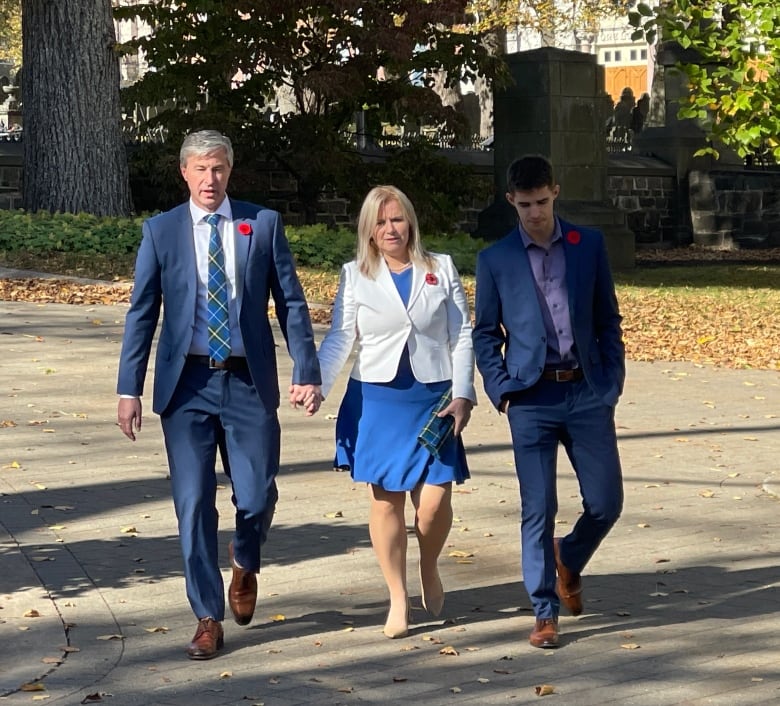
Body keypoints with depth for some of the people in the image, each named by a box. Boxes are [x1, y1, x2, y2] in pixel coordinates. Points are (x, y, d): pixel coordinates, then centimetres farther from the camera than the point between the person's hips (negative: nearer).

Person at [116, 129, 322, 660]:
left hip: (249, 382, 0)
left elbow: (291, 302, 3)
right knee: (194, 504, 0)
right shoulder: (161, 231, 3)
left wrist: (306, 372, -4)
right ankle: (208, 618, 12)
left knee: (257, 498, 1)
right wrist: (129, 389, -1)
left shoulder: (264, 224, 3)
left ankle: (245, 565, 35)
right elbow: (142, 313, 4)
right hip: (187, 383, 0)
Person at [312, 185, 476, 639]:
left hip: (433, 399, 0)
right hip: (377, 399, 0)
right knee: (386, 500, 2)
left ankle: (429, 569, 23)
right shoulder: (355, 277, 6)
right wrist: (315, 386, -13)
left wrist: (462, 395, -4)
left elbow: (463, 337, 5)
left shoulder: (442, 270, 7)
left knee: (435, 501, -7)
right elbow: (340, 340, 2)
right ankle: (398, 598, 13)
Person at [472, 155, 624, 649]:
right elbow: (486, 333, 8)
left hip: (587, 392, 2)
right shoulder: (495, 260, 3)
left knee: (606, 502, 4)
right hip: (532, 399, -1)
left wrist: (613, 381, 2)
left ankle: (569, 560, 34)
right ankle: (545, 612, 9)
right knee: (538, 511, -2)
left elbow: (609, 319, 10)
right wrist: (502, 391, -4)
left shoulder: (589, 245, 7)